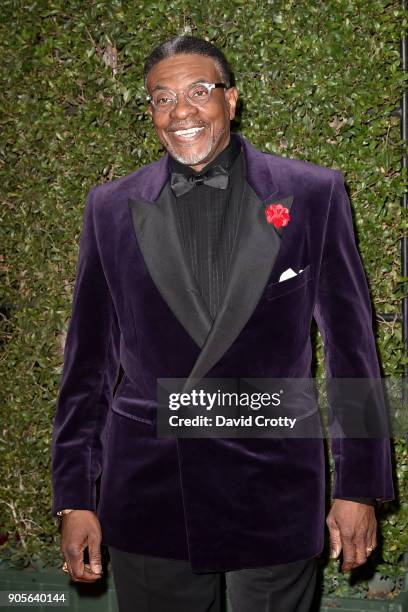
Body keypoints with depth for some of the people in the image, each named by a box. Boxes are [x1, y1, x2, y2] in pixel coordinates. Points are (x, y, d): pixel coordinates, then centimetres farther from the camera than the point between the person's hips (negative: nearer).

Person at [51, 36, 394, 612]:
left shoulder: (312, 194, -2)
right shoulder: (112, 208, 3)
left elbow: (350, 344, 0)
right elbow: (90, 359, 6)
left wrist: (360, 486, 0)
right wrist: (75, 497, 4)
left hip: (275, 488, -1)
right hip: (149, 491, 2)